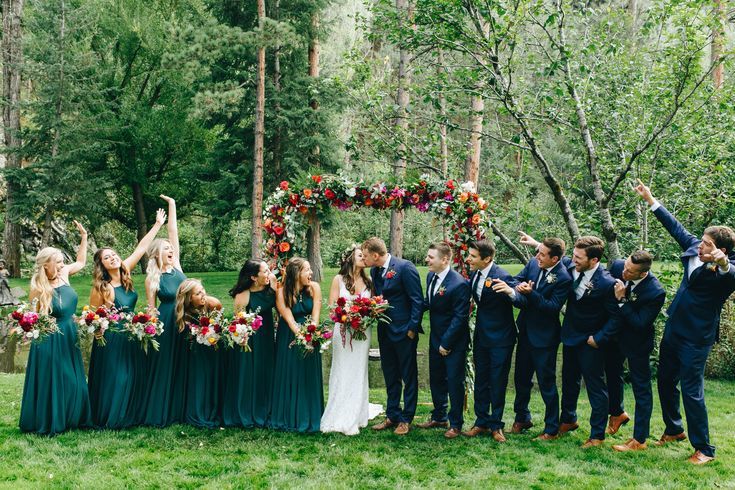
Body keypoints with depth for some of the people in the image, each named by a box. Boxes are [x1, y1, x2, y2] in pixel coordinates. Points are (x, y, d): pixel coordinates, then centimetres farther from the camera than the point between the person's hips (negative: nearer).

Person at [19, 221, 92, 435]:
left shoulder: (63, 274, -1)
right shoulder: (38, 288, -15)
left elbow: (81, 262, 18)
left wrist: (84, 236, 12)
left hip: (69, 337, 6)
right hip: (51, 341, -6)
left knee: (72, 380, 12)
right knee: (52, 381, 1)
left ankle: (71, 418, 24)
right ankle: (49, 423, 14)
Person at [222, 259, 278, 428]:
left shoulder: (270, 289, -4)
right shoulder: (243, 295, -16)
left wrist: (275, 286, -17)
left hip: (266, 339, 5)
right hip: (247, 340, -5)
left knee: (264, 377, 11)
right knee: (246, 377, 4)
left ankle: (262, 413, 26)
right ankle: (244, 415, 19)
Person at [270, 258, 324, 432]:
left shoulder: (314, 288, -10)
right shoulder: (282, 292, -14)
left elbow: (315, 315, -12)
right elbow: (290, 320, -18)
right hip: (289, 338, -2)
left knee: (309, 378, 6)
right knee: (289, 377, 4)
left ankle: (309, 418, 16)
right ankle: (289, 417, 15)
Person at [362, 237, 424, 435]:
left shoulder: (405, 267, -15)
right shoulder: (374, 271, 7)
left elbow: (417, 300, -14)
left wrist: (412, 328, -16)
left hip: (404, 331, -7)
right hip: (385, 331, 7)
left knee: (409, 376, 5)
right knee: (390, 376, 15)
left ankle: (406, 419, 12)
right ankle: (392, 416, 25)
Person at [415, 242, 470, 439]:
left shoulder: (459, 284, -24)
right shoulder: (431, 276, 2)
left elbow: (460, 317, -22)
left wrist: (446, 343, -19)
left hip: (454, 342, -8)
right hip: (436, 339, 8)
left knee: (455, 382, 4)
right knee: (436, 379, 19)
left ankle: (455, 424, 18)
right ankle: (439, 417, 35)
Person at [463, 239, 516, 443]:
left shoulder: (502, 277, -22)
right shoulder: (475, 274, 1)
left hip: (500, 338, -7)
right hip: (481, 335, 7)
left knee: (497, 382, 5)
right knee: (481, 380, 14)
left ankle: (496, 425, 19)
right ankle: (481, 422, 27)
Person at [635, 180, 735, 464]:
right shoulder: (693, 247, -1)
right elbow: (676, 227, 12)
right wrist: (651, 200, 16)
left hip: (696, 337, -8)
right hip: (674, 329, 8)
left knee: (692, 391, -3)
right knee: (665, 382, 19)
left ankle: (704, 449, 11)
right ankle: (674, 430, 40)